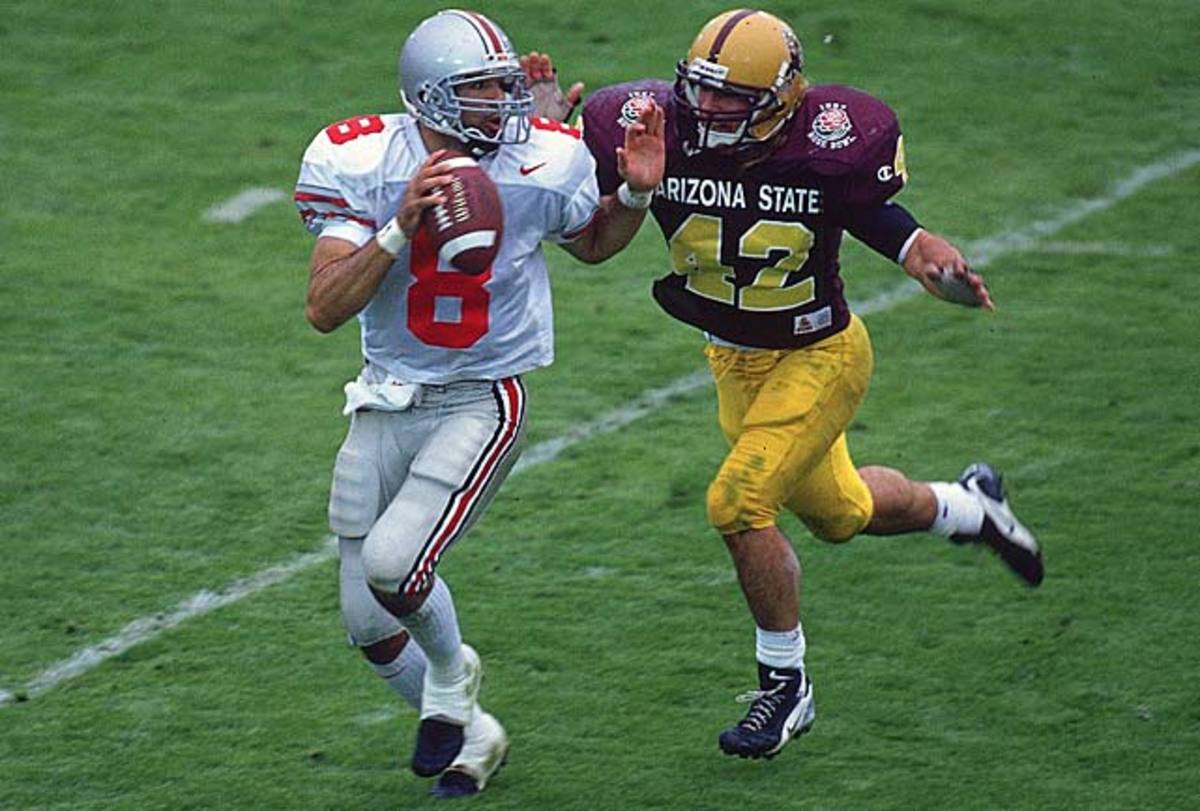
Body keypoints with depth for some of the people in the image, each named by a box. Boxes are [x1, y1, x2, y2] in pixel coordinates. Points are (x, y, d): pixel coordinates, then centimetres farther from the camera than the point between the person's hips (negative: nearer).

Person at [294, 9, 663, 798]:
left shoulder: (542, 166, -12)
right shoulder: (363, 165, -13)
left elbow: (592, 245, 12)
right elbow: (326, 309, -19)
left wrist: (635, 195, -8)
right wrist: (401, 226, -31)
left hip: (481, 402, -3)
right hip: (387, 404, 3)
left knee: (391, 561, -24)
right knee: (372, 626, 8)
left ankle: (450, 676, 8)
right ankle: (471, 735, 33)